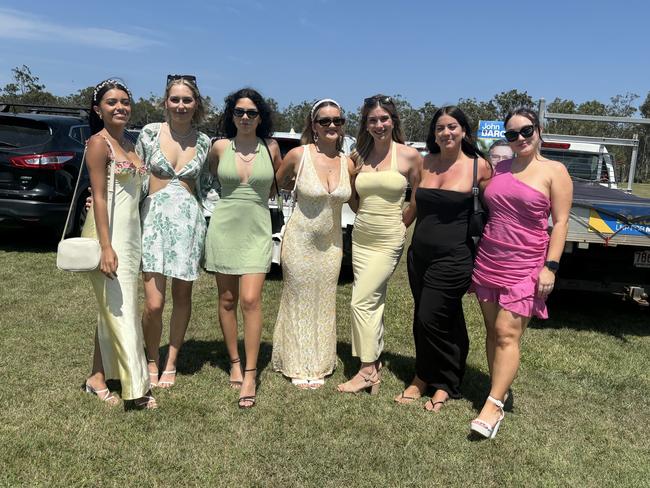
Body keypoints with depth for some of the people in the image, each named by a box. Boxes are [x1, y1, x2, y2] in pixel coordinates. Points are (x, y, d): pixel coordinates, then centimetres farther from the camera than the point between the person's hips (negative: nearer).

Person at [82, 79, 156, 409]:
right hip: (108, 233, -8)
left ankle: (99, 376, 23)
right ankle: (136, 388, -2)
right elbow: (99, 196, -14)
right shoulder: (99, 143, -8)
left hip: (131, 233, 8)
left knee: (112, 308, 12)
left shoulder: (129, 144, 15)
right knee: (121, 310, -6)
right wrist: (106, 246, -21)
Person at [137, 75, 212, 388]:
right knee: (153, 303, -8)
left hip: (189, 219, 2)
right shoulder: (150, 133, 2)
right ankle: (152, 361, 18)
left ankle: (171, 363, 25)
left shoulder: (204, 142, 6)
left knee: (182, 296, 7)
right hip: (154, 217, -1)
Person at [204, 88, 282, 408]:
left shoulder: (271, 149, 3)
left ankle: (250, 375, -4)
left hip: (257, 230, -1)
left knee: (250, 300, -10)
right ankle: (235, 362, 21)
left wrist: (257, 193, 9)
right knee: (227, 300, 6)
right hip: (224, 228, 1)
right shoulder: (220, 147, 3)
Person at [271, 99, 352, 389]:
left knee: (324, 305, 13)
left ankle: (318, 366, 29)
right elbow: (273, 186, 3)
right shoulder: (298, 155, -10)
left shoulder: (347, 163, -1)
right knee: (299, 302, 7)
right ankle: (298, 367, 23)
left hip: (331, 243, 4)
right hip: (299, 241, -3)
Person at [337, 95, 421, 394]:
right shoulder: (358, 156, 5)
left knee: (361, 302, -9)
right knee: (373, 302, 11)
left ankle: (367, 371, 3)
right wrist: (367, 218, 9)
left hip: (388, 241, -5)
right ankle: (375, 365, 23)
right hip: (360, 238, 5)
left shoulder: (409, 156, -6)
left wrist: (399, 224, 5)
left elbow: (420, 199, 2)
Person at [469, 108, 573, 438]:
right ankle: (500, 390, 19)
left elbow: (560, 222, -4)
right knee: (492, 331, 7)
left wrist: (550, 266, -13)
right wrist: (475, 259, 15)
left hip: (525, 267, -5)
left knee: (507, 334, -9)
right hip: (488, 262, 5)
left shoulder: (554, 172, -1)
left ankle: (493, 406, -6)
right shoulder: (499, 169, 13)